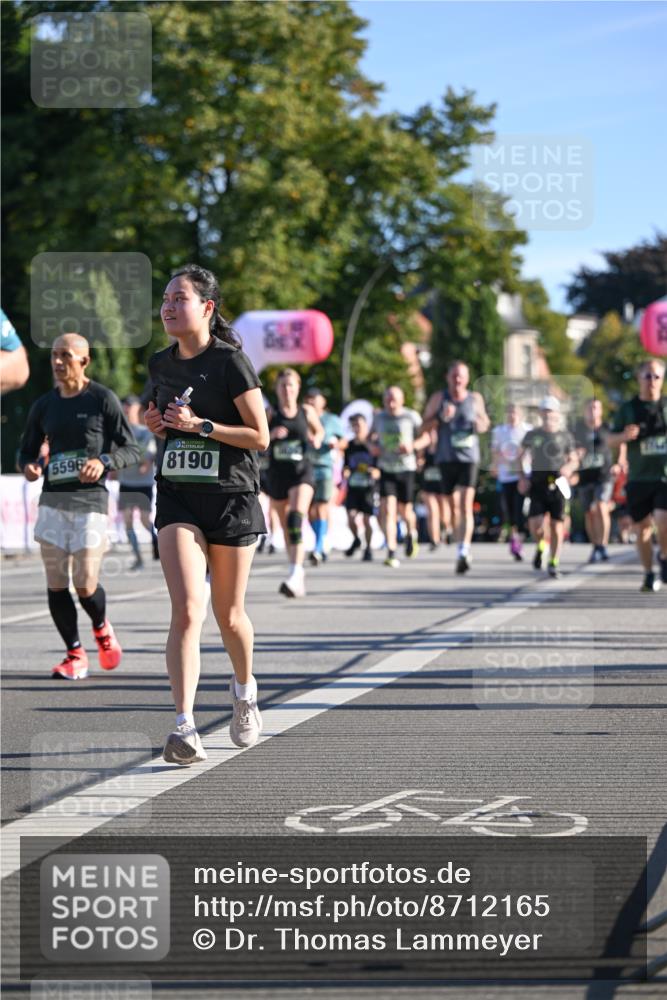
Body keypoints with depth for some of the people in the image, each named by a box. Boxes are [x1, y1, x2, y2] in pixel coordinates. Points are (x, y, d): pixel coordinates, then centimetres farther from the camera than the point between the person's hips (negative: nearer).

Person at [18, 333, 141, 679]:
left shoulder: (103, 399, -1)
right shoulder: (44, 405, 11)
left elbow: (131, 449, -1)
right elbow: (27, 450, 19)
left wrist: (103, 461, -20)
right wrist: (28, 466, -4)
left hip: (90, 499, -4)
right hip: (53, 499, 4)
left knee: (85, 585, -8)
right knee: (56, 583, -1)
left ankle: (101, 628, 26)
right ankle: (75, 654, 14)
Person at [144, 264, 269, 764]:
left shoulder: (231, 362, -9)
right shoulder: (161, 364, 8)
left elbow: (260, 436, -10)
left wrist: (200, 425, -19)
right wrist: (157, 423, 2)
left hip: (232, 498, -3)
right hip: (177, 497, 3)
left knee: (229, 616, 10)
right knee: (187, 609, -15)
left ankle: (244, 690, 41)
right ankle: (184, 726, -21)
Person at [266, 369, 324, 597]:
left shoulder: (307, 412, 5)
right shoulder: (270, 414, 2)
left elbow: (319, 431, 22)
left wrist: (317, 439, 0)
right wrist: (271, 435, -17)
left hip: (302, 471, -2)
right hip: (277, 473, 2)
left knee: (296, 517, -23)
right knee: (286, 526, 10)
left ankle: (296, 574, -33)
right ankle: (297, 573, 26)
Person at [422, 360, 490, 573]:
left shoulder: (475, 399, 8)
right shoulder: (439, 398, 4)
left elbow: (485, 422, 21)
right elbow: (424, 426, 4)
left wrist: (482, 425, -3)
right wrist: (441, 418, -14)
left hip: (469, 458, -1)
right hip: (447, 457, 1)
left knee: (466, 504, -14)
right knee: (455, 505, 8)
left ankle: (463, 552, -23)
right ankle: (460, 544, 25)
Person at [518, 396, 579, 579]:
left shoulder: (565, 436, 9)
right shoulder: (532, 435, 9)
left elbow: (574, 460, 13)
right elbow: (522, 457, 17)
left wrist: (568, 468, -9)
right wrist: (522, 477, 4)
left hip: (557, 484, 0)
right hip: (537, 483, 0)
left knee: (557, 524, -3)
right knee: (535, 524, -13)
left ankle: (554, 563, 8)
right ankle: (540, 546, 20)